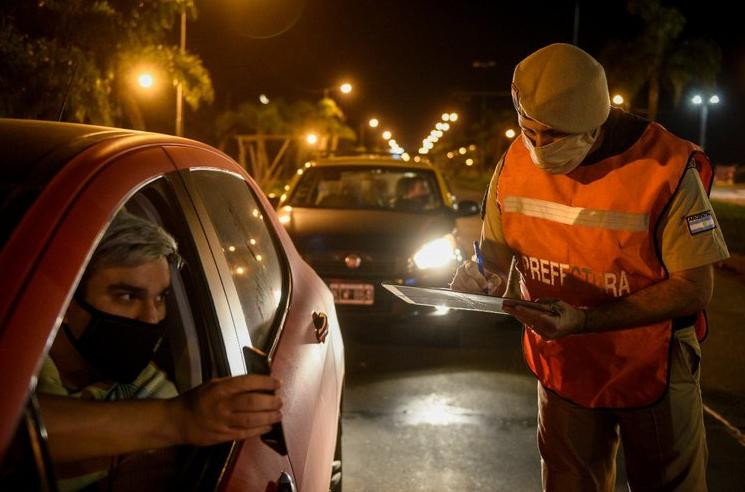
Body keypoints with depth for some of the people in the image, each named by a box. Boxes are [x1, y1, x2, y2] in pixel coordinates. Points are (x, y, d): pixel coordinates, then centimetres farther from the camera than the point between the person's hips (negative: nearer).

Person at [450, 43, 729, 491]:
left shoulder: (666, 168, -23)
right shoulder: (514, 164, -10)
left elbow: (695, 287, -22)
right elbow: (498, 248, 4)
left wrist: (585, 321, -32)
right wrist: (481, 275, -21)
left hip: (651, 370, -3)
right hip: (563, 367, 3)